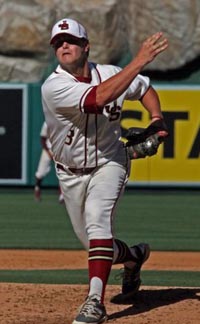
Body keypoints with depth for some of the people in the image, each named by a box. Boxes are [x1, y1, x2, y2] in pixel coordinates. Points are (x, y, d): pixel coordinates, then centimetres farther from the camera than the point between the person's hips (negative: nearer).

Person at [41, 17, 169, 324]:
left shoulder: (109, 73, -10)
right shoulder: (54, 87, -24)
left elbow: (144, 88, 11)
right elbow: (98, 97, -40)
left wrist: (157, 119, -8)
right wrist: (139, 61, -42)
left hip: (109, 164, -1)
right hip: (71, 173, 1)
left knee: (97, 220, -26)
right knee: (90, 240, 11)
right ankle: (132, 256, 44)